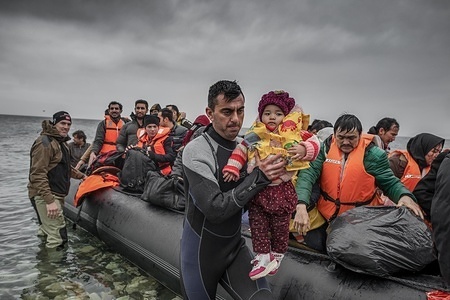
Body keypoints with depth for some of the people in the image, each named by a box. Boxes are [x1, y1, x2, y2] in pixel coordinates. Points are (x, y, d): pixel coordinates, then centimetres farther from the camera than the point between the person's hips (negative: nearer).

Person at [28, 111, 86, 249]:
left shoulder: (61, 142, 18)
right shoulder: (44, 142, -14)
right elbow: (37, 174, -22)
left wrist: (82, 176, 28)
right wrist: (49, 200, -27)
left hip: (55, 195, 10)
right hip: (45, 196, -10)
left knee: (46, 230, 21)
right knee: (58, 239, -13)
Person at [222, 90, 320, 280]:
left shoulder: (294, 134, -4)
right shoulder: (255, 135, 2)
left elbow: (314, 142, -5)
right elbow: (241, 150, 4)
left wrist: (305, 149, -25)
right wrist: (232, 167, -7)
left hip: (281, 189, -2)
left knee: (280, 227, 14)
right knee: (258, 225, 8)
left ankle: (277, 256, 37)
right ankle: (263, 257, 23)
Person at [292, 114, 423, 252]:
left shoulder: (373, 154, -11)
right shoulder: (325, 148, -8)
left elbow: (390, 182, -4)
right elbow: (308, 174, -20)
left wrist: (405, 196, -29)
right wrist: (301, 205, -37)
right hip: (327, 215, 2)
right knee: (313, 246, 4)